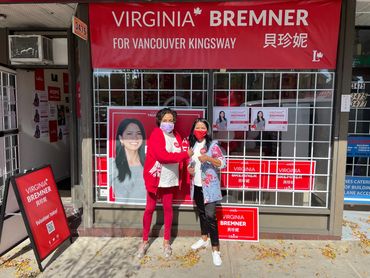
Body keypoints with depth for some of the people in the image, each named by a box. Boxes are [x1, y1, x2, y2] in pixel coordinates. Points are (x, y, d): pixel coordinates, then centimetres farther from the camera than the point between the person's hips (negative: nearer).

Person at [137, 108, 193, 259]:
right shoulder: (156, 135, -12)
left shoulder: (176, 136, 6)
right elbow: (162, 156, -24)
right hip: (155, 177, -5)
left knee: (168, 208, 12)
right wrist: (185, 154, -20)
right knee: (150, 208, 6)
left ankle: (166, 241, 26)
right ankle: (145, 241, 23)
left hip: (170, 179, 5)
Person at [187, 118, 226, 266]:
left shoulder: (212, 145, -10)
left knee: (210, 216, -10)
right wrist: (189, 168, -2)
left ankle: (215, 249, 0)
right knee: (201, 212, 19)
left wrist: (208, 158, -29)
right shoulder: (192, 145, 8)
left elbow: (223, 163, -15)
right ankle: (204, 239, 37)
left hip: (209, 186, -6)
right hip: (196, 185, 6)